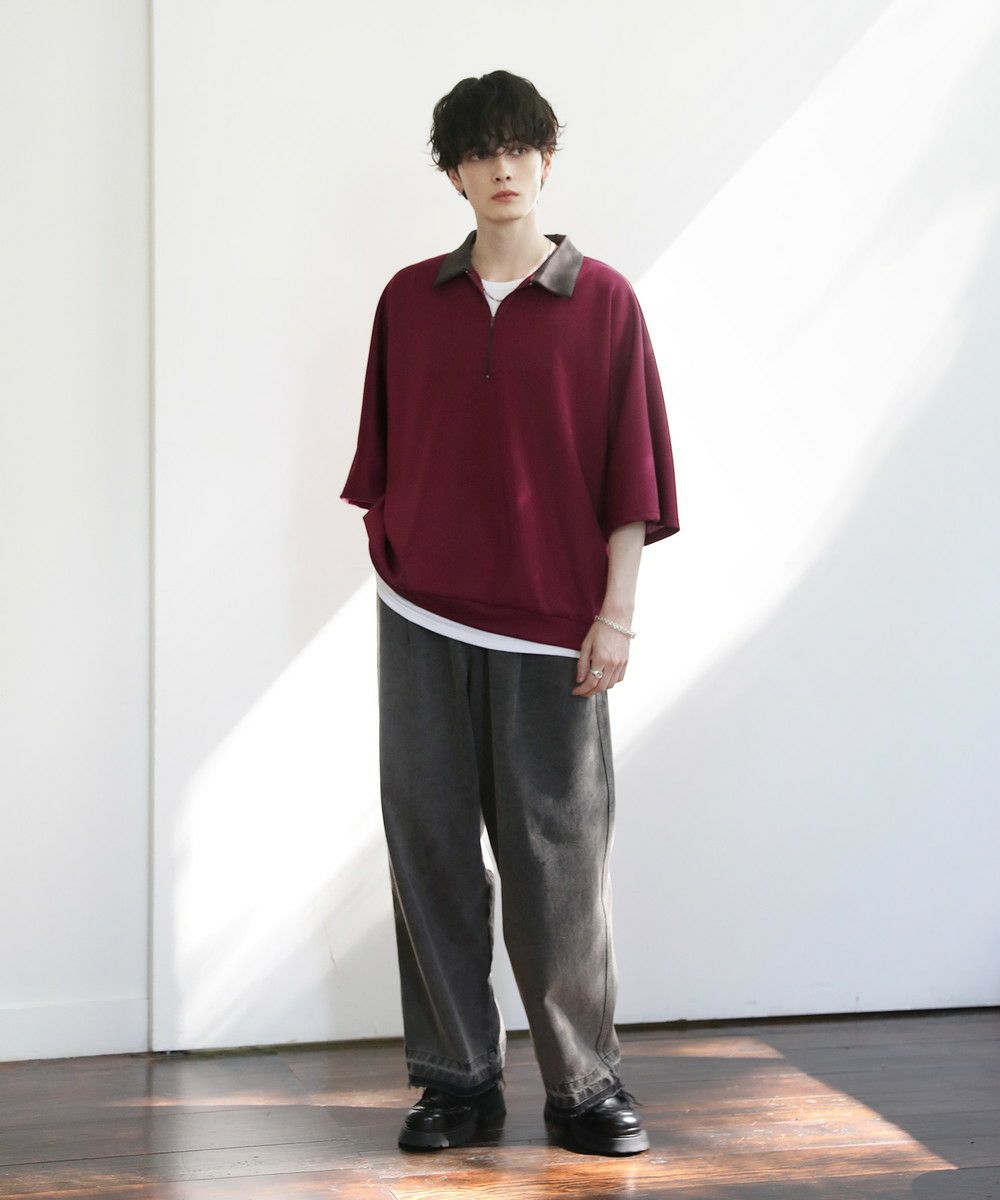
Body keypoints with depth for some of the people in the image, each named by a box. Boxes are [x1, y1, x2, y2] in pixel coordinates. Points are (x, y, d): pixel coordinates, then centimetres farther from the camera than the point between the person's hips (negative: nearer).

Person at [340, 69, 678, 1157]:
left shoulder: (602, 301, 2)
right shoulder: (410, 300, 10)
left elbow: (629, 470, 0)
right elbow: (383, 462, 15)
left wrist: (616, 612, -5)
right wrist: (387, 567, 10)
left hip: (551, 628, -2)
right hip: (422, 618, 3)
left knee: (559, 858, 0)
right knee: (431, 847, 4)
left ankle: (585, 1086, 12)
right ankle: (457, 1079, 15)